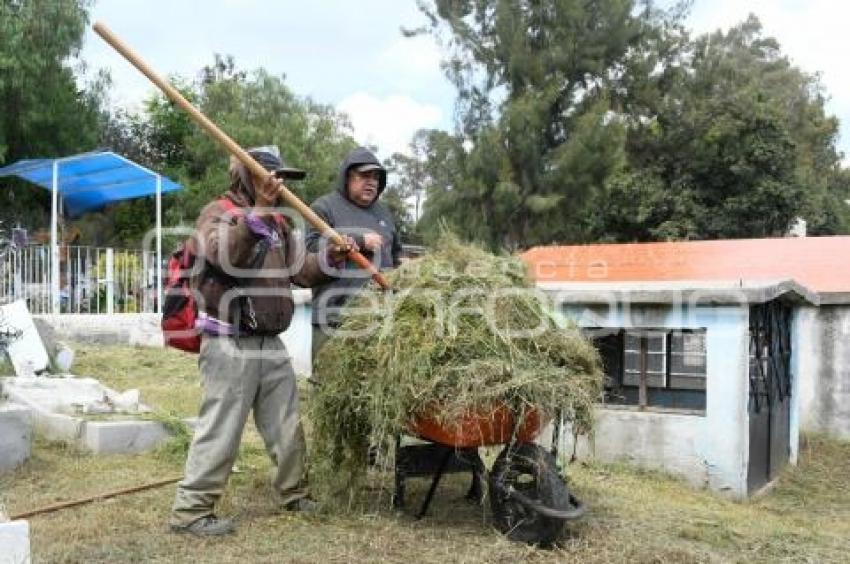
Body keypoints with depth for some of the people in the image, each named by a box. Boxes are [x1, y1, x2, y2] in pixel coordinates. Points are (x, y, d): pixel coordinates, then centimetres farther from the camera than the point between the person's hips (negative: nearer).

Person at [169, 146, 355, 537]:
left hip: (271, 343, 8)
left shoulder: (278, 223, 18)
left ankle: (293, 493, 32)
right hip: (231, 344, -8)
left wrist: (331, 258, -3)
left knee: (287, 426, 16)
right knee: (221, 430, -6)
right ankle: (190, 510, 4)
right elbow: (221, 253, -27)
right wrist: (256, 214, -35)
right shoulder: (218, 212, -5)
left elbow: (300, 271, 14)